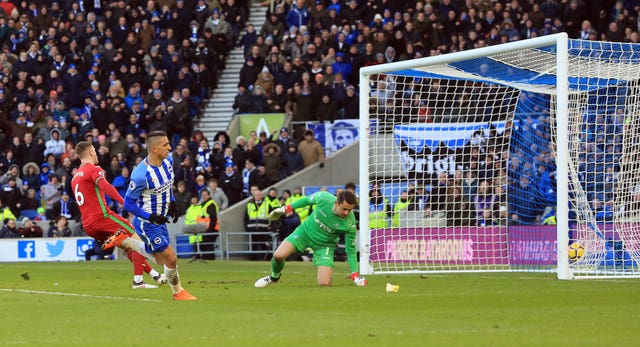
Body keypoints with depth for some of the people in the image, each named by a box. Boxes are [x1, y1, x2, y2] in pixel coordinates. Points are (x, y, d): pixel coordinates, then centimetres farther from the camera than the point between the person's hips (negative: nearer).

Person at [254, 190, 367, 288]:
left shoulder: (349, 223, -28)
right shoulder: (323, 198, -27)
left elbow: (351, 250, -16)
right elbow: (307, 200, -2)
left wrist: (355, 275, -20)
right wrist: (287, 208, 5)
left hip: (324, 245, -1)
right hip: (305, 231, 1)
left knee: (324, 284, -16)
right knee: (278, 255, -16)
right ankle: (274, 277, 19)